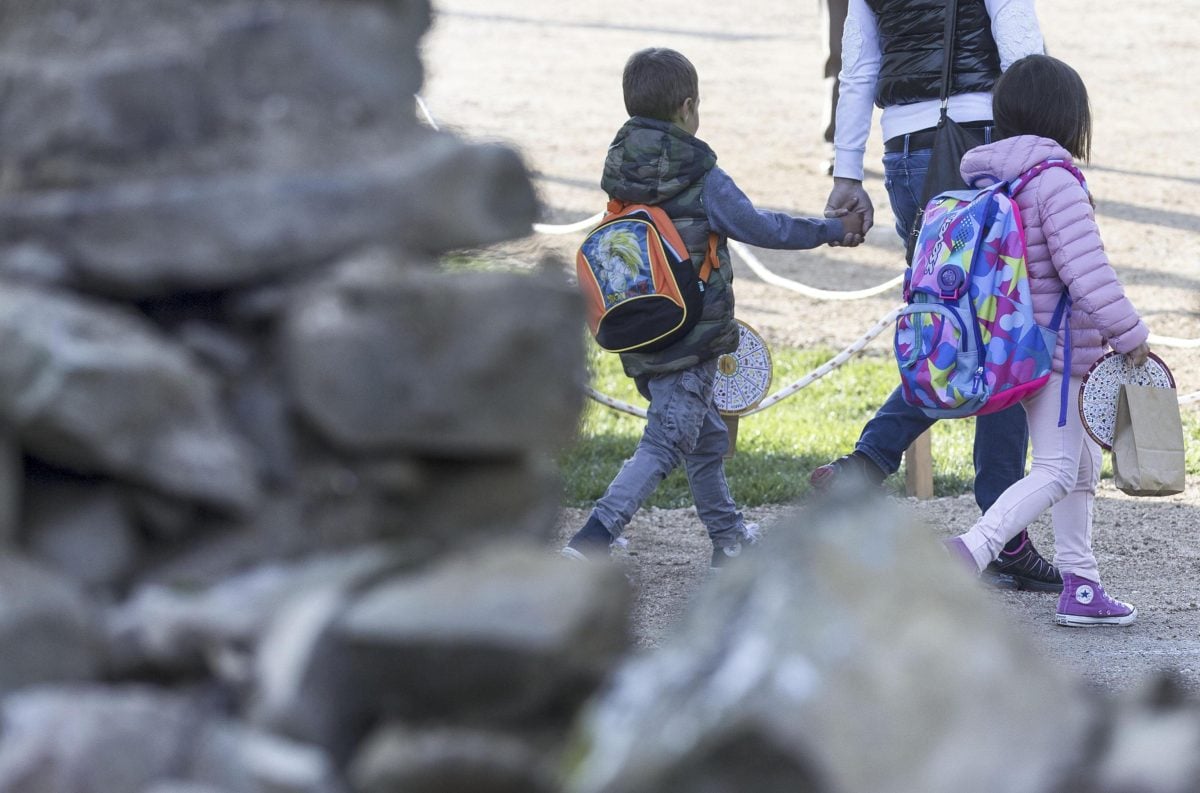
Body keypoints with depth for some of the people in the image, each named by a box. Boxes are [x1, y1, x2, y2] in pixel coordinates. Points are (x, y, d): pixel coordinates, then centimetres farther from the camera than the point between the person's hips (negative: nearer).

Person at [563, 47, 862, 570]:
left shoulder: (622, 175, 5)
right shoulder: (703, 182, -15)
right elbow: (761, 228, -9)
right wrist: (833, 229, 5)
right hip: (690, 345, -8)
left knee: (707, 437, 23)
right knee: (661, 448, -8)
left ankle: (728, 537, 36)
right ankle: (588, 546, -20)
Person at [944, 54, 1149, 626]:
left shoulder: (988, 180, 9)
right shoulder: (1055, 181, -17)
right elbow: (1085, 267, -22)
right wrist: (1129, 334, -16)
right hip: (1056, 347, -9)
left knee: (1083, 462, 19)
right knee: (1057, 470, -11)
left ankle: (1080, 587, 20)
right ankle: (970, 551, -28)